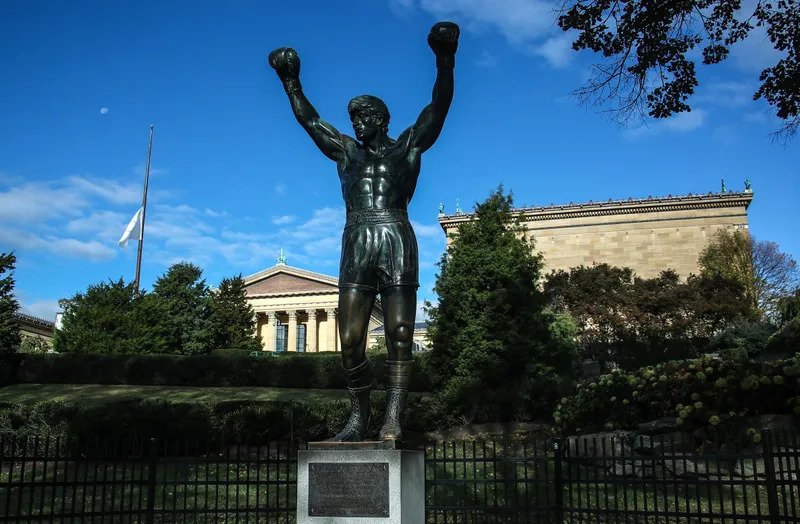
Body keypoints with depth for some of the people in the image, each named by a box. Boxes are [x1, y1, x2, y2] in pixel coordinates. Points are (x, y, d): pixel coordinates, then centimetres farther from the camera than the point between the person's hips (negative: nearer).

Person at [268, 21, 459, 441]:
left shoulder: (407, 147, 15)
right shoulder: (346, 152, 24)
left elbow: (439, 106, 5)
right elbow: (309, 120, 30)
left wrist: (444, 60, -6)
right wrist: (290, 81, 30)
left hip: (397, 244, -3)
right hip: (356, 248, 3)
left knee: (399, 336, -7)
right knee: (350, 340, -3)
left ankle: (393, 416, -5)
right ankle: (358, 415, 7)